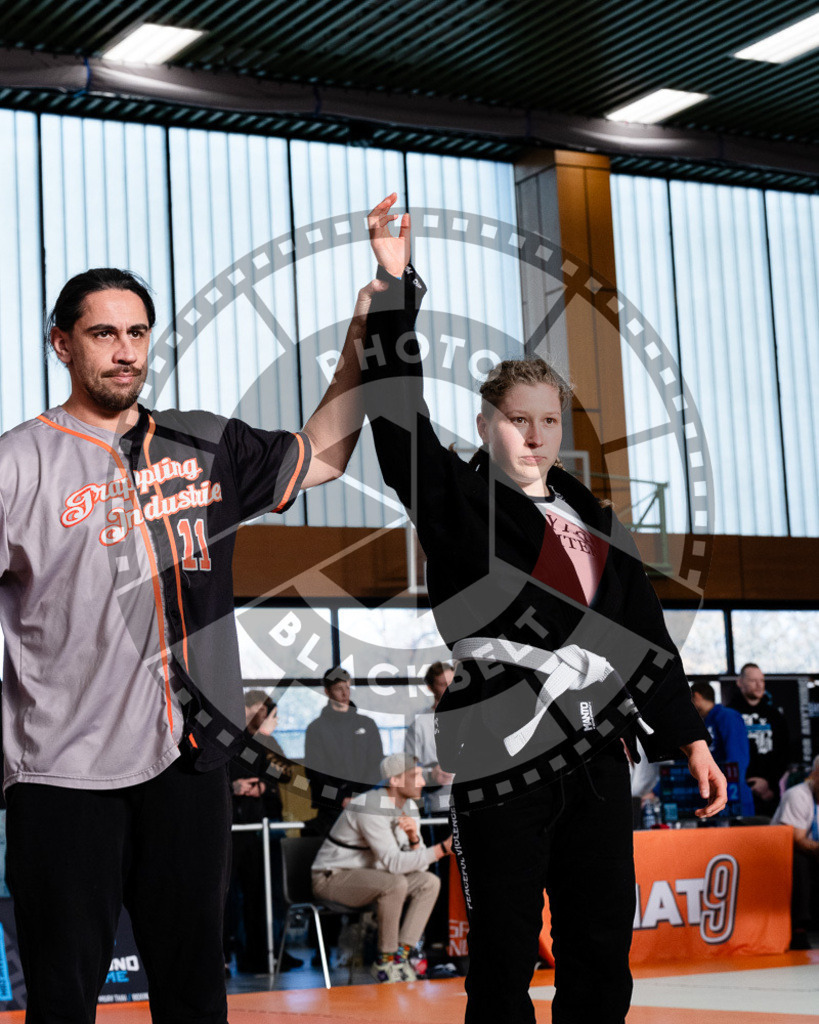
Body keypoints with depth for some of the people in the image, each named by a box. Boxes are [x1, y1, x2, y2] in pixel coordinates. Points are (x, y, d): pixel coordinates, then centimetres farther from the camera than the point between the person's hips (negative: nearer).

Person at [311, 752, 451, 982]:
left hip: (365, 875, 9)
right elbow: (393, 862, -31)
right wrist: (442, 849, -33)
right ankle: (385, 960, -18)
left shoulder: (409, 808, 3)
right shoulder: (371, 808, -25)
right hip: (331, 878, -9)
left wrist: (414, 838, -19)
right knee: (395, 883, -33)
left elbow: (416, 865, 2)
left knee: (429, 882, -7)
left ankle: (401, 954, -12)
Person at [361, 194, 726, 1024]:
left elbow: (642, 631, 17)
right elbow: (397, 414, -11)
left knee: (603, 954, 9)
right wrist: (394, 285, -16)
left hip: (595, 755, 6)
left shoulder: (592, 518, 16)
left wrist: (687, 735, 14)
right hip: (499, 760, -5)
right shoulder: (456, 503, 0)